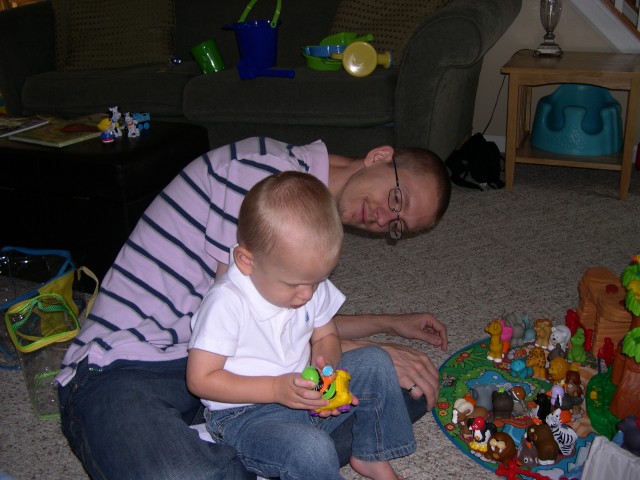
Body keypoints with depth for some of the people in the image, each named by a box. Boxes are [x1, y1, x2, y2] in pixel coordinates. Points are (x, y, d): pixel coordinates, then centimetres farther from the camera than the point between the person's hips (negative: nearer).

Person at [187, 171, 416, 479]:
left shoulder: (312, 285, -4)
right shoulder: (227, 303, -25)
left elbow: (325, 336, 11)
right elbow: (200, 379, -21)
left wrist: (325, 365, -14)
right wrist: (277, 389, -28)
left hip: (303, 394, 7)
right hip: (244, 415, -7)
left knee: (374, 363, -1)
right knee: (312, 449, -33)